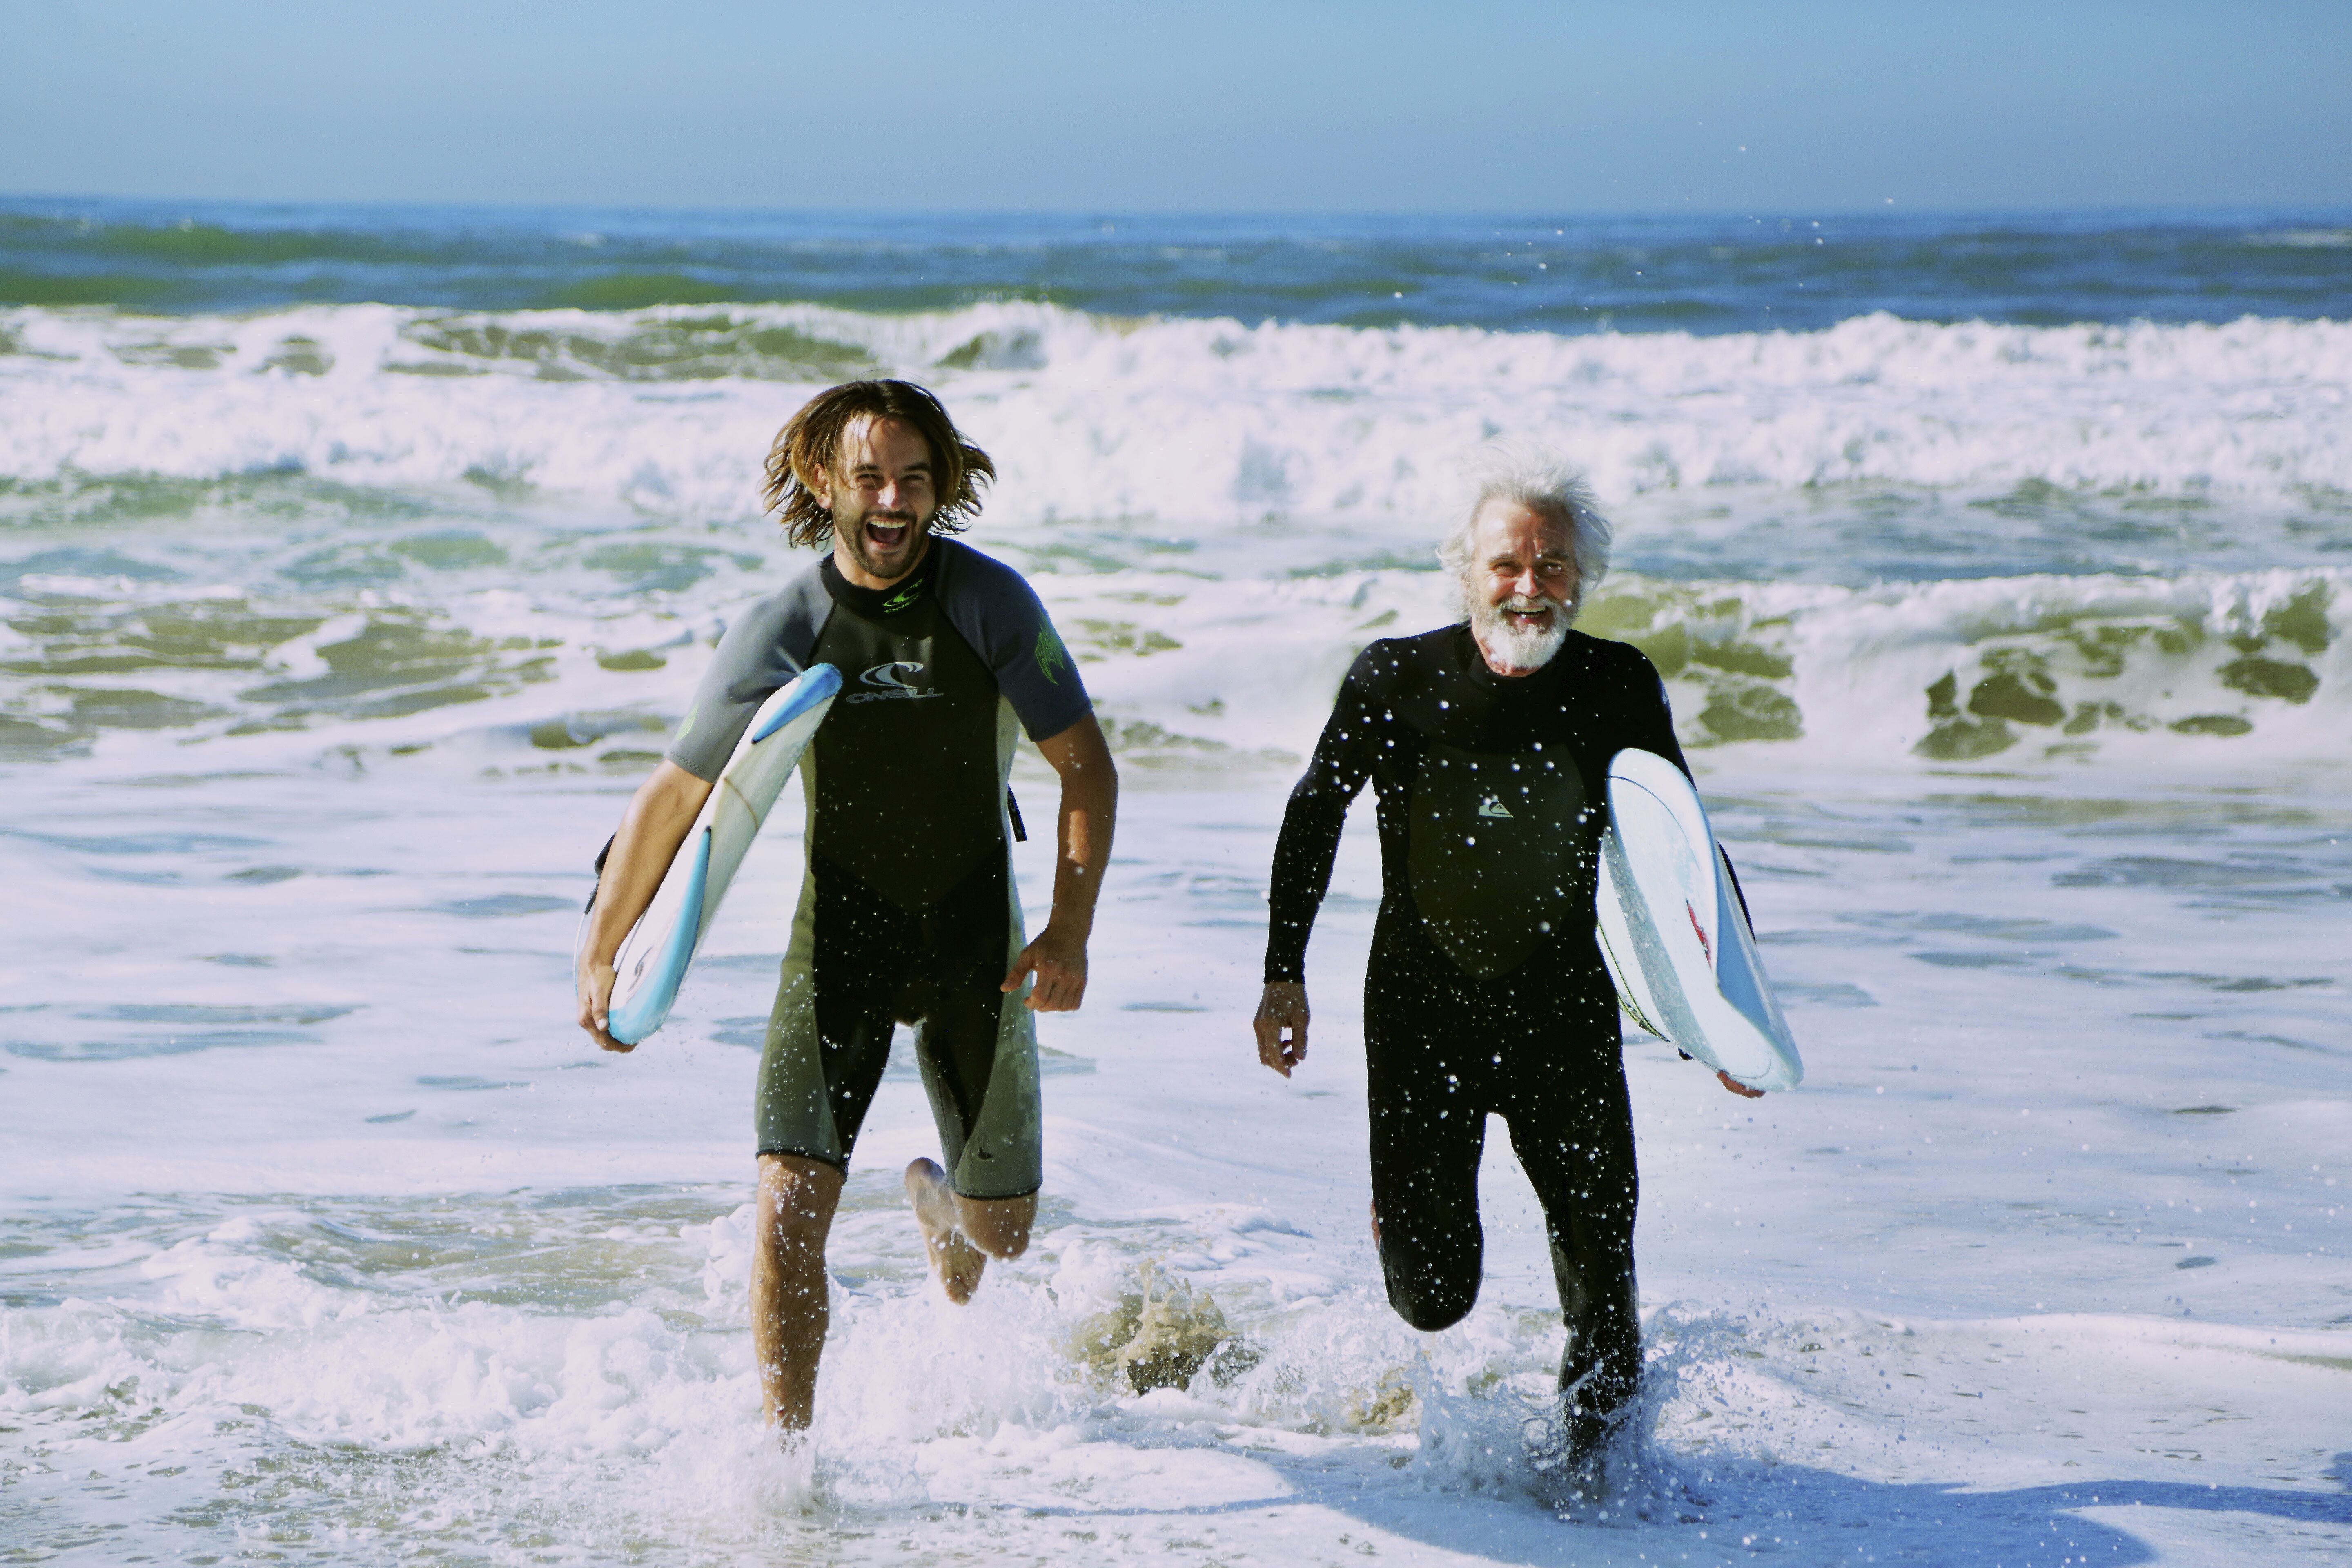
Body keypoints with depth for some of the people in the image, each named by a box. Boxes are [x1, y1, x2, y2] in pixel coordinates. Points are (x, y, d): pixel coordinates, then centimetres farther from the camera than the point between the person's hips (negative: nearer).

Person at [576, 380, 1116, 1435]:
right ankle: (788, 1453, -8)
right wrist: (600, 958, 1)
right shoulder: (780, 634, -11)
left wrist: (1071, 932, -18)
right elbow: (671, 799, -1)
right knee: (791, 1203, -18)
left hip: (975, 936, 1)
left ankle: (938, 1200, 49)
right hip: (839, 929, -1)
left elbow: (1088, 768, -7)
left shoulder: (991, 603, -12)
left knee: (1005, 1231, 11)